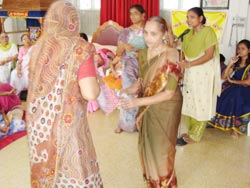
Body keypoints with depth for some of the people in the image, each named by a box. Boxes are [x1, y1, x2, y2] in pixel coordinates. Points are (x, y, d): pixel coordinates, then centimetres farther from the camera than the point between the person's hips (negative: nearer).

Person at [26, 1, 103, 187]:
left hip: (38, 125, 6)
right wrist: (96, 80, 0)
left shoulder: (38, 48, 4)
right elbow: (90, 93, -22)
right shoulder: (79, 48, -14)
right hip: (66, 126, -6)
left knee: (45, 171, 20)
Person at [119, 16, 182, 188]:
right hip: (147, 107, 6)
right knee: (147, 145, 15)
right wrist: (125, 91, -13)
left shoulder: (170, 56, -22)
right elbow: (141, 81, 7)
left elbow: (169, 93, -23)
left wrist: (138, 102, -30)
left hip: (166, 108, -5)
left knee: (161, 149, 7)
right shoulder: (143, 53, -2)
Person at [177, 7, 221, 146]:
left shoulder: (208, 32, -8)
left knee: (201, 104, 2)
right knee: (189, 103, 8)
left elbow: (209, 55, -17)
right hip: (190, 74, 6)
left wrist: (189, 64, -24)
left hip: (203, 74, -6)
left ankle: (194, 136, 10)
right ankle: (191, 132, 21)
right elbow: (185, 55, 9)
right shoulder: (189, 35, 11)